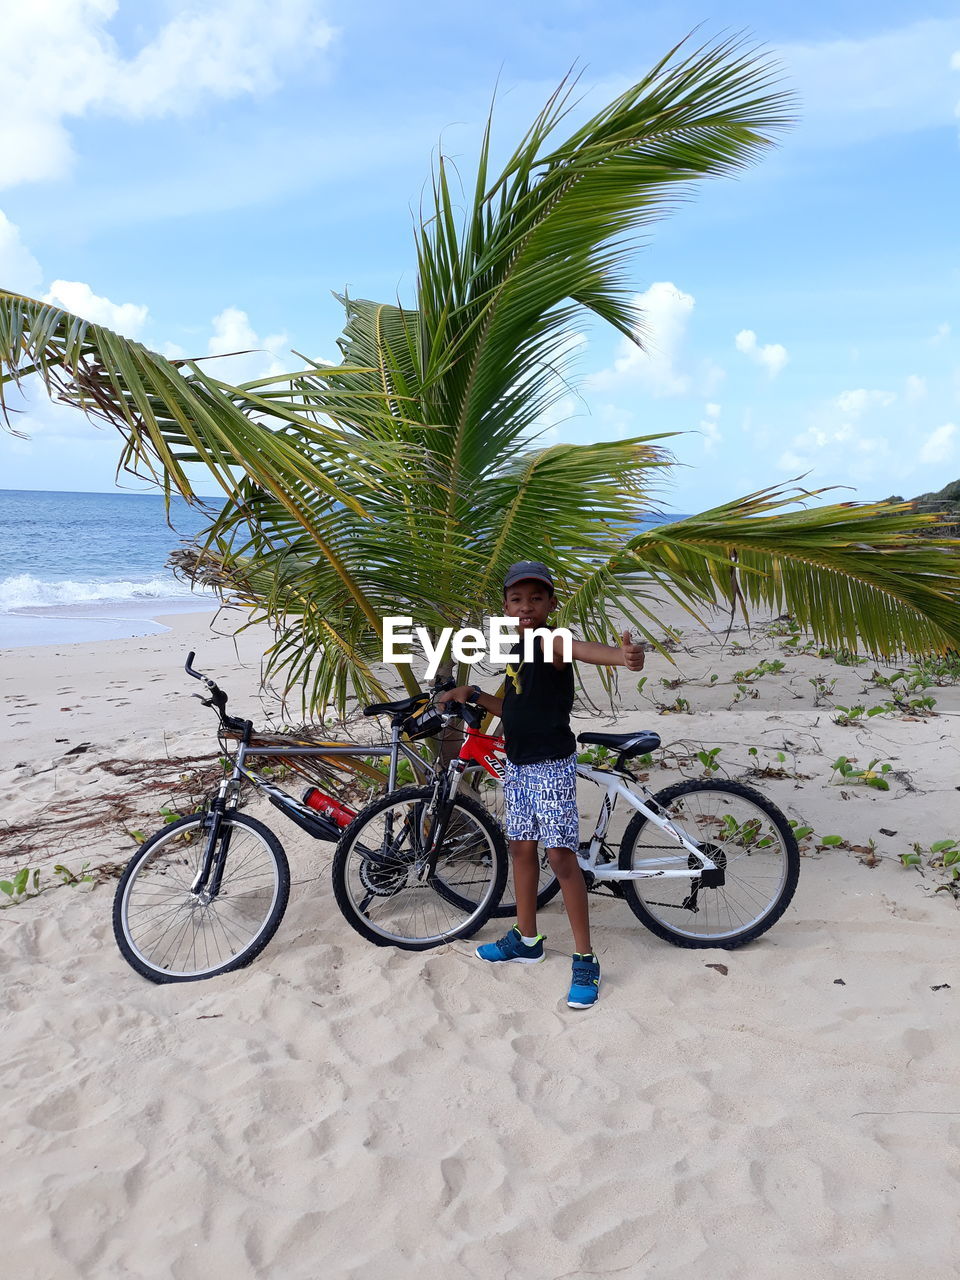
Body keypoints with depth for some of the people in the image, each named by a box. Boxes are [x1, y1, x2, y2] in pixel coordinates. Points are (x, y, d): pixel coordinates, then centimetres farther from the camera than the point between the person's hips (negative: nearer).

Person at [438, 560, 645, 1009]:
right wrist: (473, 695, 10)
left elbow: (579, 648, -42)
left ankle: (585, 960, 4)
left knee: (561, 857, -6)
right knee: (521, 849, 17)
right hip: (518, 765, 9)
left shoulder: (550, 643, -17)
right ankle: (526, 940, 34)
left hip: (552, 765, -9)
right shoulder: (517, 652, 11)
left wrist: (621, 655, -63)